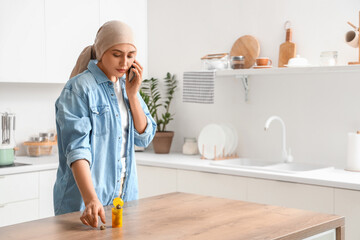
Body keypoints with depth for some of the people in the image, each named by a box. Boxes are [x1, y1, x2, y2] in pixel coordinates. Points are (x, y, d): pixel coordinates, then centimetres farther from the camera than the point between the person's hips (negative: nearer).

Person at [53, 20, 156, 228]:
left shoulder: (127, 85, 7)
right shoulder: (79, 88, -14)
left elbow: (145, 138, 3)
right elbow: (77, 149, -23)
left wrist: (132, 94, -8)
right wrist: (91, 200, -34)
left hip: (125, 195, 6)